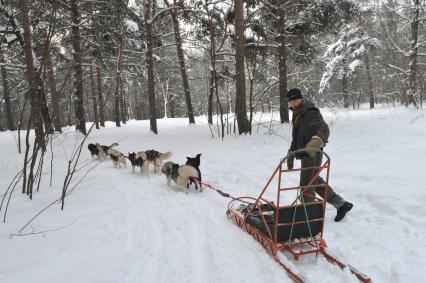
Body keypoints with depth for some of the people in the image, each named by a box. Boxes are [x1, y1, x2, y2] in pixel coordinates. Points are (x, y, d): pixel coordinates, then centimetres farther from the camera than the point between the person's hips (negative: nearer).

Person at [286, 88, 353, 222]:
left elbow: (324, 129, -33)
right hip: (305, 154, 10)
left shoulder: (310, 113, -15)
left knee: (306, 185, -4)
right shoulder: (297, 114, 16)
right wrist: (291, 154, 24)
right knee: (316, 181, 20)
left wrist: (316, 140, -53)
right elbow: (296, 137, 25)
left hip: (312, 154, -10)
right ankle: (341, 204, 30)